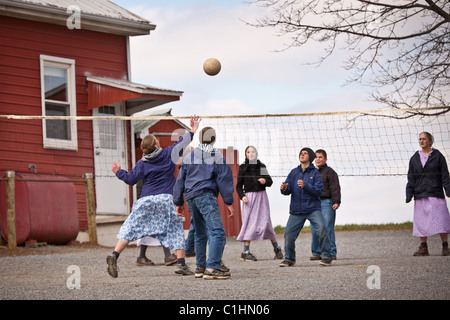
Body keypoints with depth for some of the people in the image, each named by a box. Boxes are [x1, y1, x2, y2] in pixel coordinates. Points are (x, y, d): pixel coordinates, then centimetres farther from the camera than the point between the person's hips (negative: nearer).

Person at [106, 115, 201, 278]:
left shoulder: (142, 163, 5)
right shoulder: (168, 154, 4)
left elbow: (131, 179, 4)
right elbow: (182, 143, 14)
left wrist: (118, 172, 21)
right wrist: (192, 131, 28)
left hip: (146, 199, 0)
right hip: (166, 199, 0)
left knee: (131, 228, 1)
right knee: (176, 229, 9)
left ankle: (114, 255, -15)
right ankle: (181, 264, 0)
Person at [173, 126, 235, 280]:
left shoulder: (188, 157, 17)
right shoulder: (217, 157, 2)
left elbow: (180, 181, 18)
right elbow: (224, 180, -2)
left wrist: (179, 202, 23)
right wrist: (229, 202, 1)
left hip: (191, 198, 7)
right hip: (206, 196, -7)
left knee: (200, 234, 19)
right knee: (217, 231, -14)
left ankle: (200, 267, 21)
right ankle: (212, 268, -28)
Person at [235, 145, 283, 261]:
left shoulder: (261, 166, 7)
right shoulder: (243, 168, 5)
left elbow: (270, 181, 9)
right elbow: (239, 186, 6)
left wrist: (265, 181, -13)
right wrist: (242, 196, -11)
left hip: (261, 196, 1)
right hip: (249, 197, -1)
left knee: (265, 222, -4)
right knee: (249, 223, -9)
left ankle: (276, 248, 9)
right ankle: (246, 252, -8)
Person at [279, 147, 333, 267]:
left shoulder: (315, 173, 0)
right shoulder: (294, 172, 11)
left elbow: (318, 191, -10)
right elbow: (288, 190, 8)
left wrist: (305, 186, -24)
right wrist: (284, 189, -16)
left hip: (313, 209, -3)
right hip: (296, 210, 3)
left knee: (321, 229, -21)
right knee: (289, 234, -1)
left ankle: (326, 257, -9)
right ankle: (289, 259, 19)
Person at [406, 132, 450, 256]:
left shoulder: (438, 156, 4)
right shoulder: (414, 159, 13)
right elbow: (411, 178, 13)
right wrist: (409, 194, 5)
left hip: (436, 194, -3)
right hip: (420, 196, 3)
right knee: (421, 222, 1)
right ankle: (423, 248, 7)